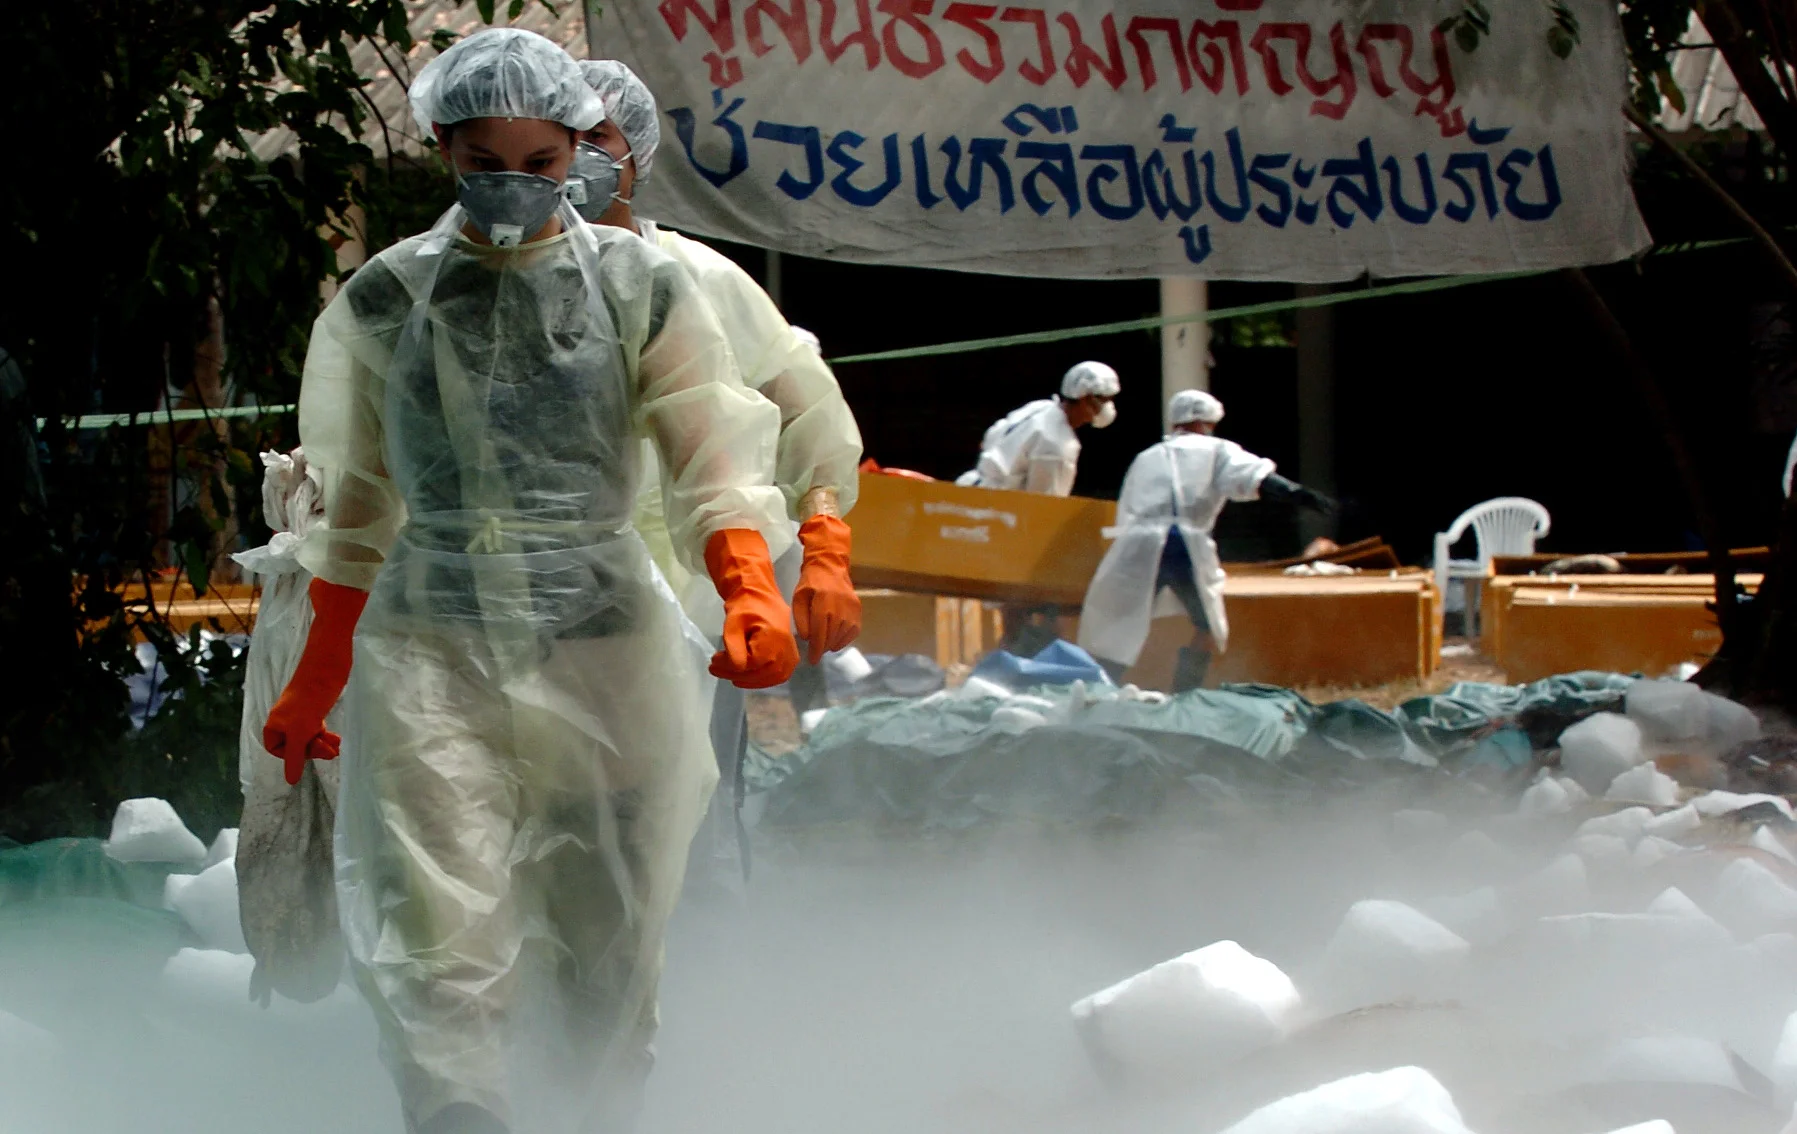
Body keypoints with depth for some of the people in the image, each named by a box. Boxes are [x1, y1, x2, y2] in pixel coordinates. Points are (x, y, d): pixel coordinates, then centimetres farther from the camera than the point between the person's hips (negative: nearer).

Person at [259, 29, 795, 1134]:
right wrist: (317, 682, 19)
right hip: (431, 647, 0)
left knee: (606, 959, 6)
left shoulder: (644, 287, 4)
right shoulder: (385, 300, 8)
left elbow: (718, 459, -3)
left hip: (606, 642, 0)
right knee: (445, 953, -14)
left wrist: (752, 590, -22)